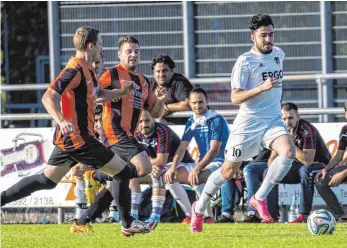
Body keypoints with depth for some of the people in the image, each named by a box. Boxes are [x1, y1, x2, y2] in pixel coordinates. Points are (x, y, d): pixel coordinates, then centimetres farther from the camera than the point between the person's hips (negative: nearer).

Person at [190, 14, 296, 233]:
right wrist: (262, 88, -30)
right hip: (248, 124, -4)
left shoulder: (278, 54, 8)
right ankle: (199, 208, 27)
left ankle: (260, 198, -14)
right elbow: (236, 98, -19)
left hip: (273, 120, 5)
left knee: (289, 151, -25)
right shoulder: (245, 61, -12)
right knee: (229, 171, 4)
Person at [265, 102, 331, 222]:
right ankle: (272, 215, -10)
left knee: (305, 170, -40)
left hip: (320, 165, -7)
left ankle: (304, 214, -35)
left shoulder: (307, 131, -27)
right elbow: (273, 157, 2)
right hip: (298, 166, 7)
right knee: (268, 172, -6)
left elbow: (308, 161, -37)